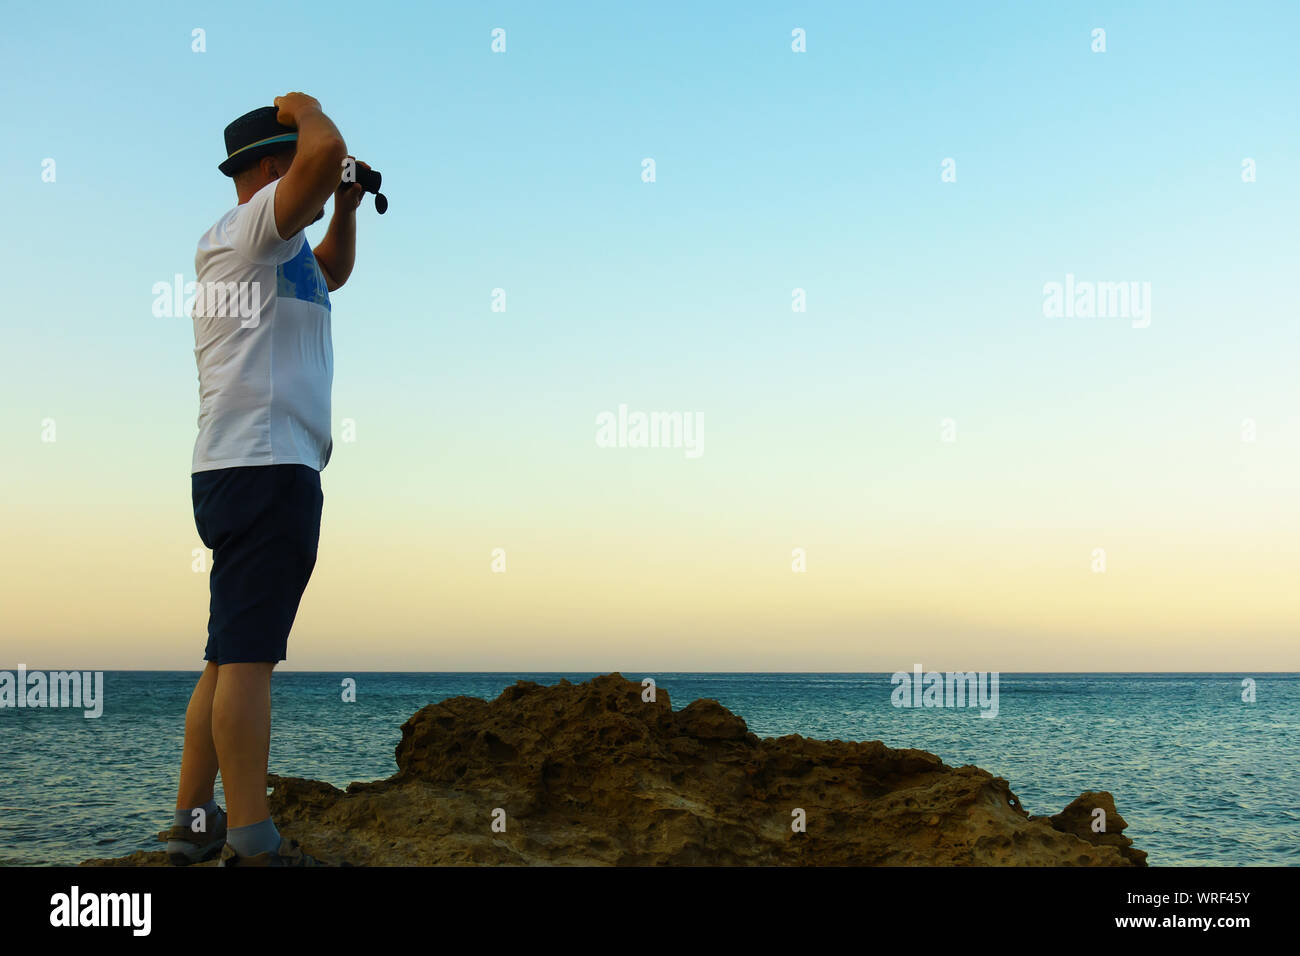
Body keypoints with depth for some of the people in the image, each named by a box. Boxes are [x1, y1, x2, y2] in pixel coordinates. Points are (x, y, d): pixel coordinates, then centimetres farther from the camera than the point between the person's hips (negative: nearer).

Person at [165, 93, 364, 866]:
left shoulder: (274, 250, 24)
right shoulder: (249, 227, -6)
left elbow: (333, 271, 41)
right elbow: (326, 151, -21)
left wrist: (347, 204, 25)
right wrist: (303, 108, -1)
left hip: (245, 470, 11)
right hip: (265, 464, -11)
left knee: (232, 657, 12)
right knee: (248, 655, -12)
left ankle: (194, 823, 17)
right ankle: (253, 844, -11)